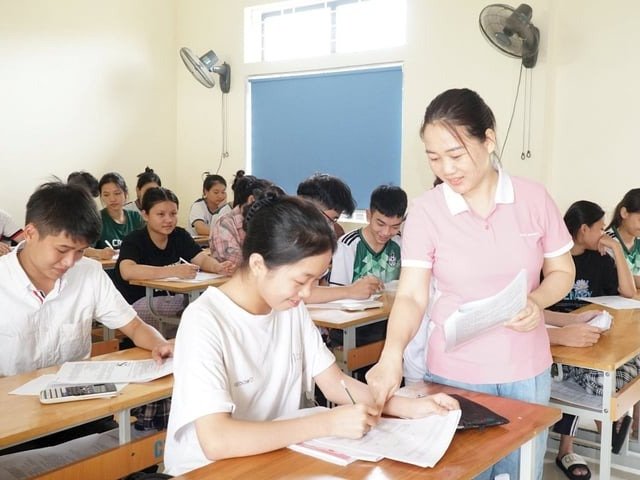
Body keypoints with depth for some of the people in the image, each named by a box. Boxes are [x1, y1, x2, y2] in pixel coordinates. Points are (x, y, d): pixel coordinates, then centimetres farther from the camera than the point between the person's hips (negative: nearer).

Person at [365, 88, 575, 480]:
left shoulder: (534, 198, -5)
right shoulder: (425, 211, -9)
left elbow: (562, 272, 5)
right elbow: (411, 296, -11)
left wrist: (537, 301, -16)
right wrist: (393, 353, -28)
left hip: (527, 371, 2)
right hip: (455, 374, -1)